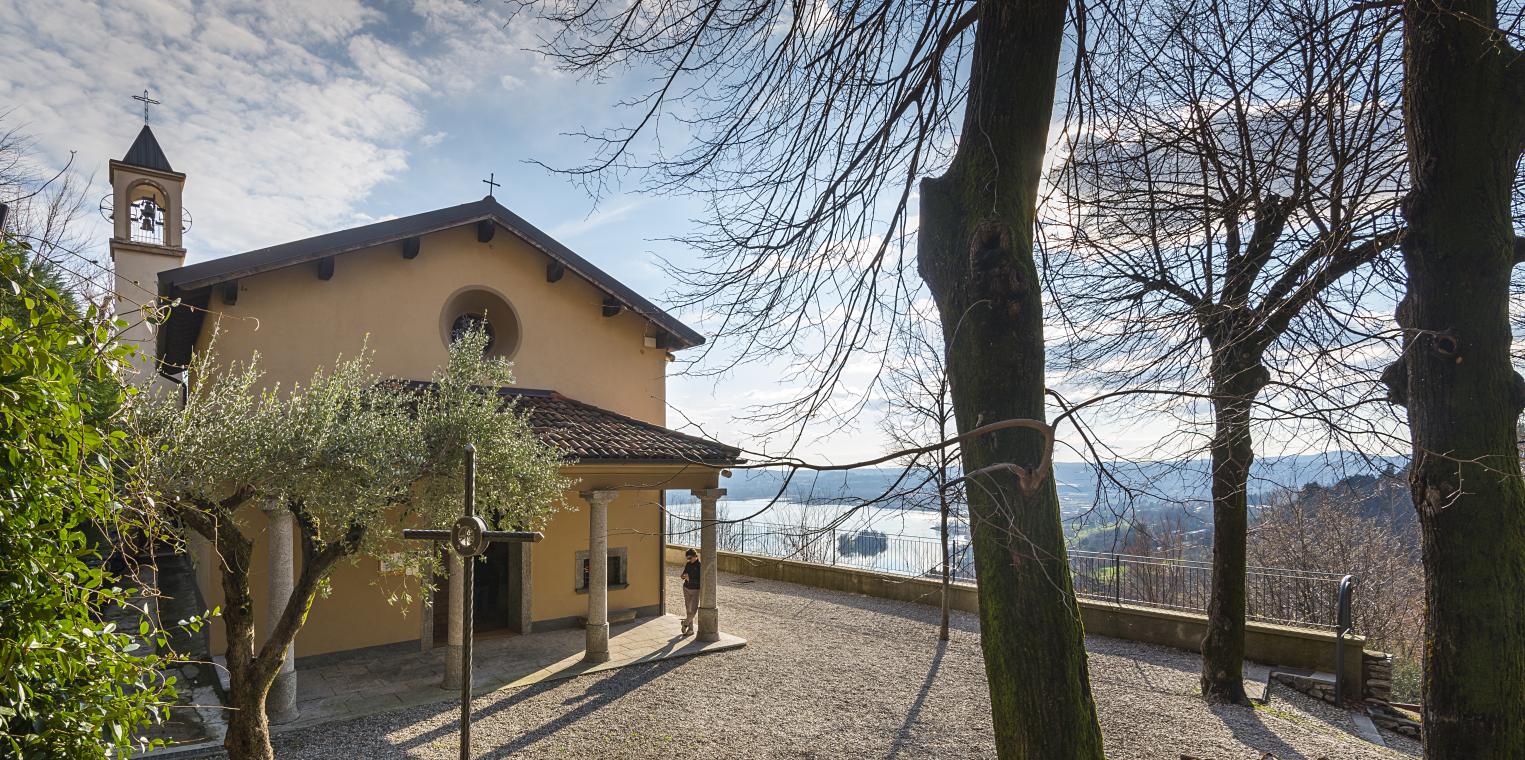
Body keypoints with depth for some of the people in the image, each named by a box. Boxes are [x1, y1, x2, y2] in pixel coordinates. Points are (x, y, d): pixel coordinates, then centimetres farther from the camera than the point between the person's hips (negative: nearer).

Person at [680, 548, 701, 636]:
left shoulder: (700, 565, -13)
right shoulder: (688, 564, 3)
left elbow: (699, 580, -17)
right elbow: (683, 576, 11)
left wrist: (690, 579, -22)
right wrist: (684, 576, -11)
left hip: (695, 590, -5)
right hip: (686, 589, 5)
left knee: (694, 609, -11)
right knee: (688, 609, 8)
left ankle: (685, 623, 11)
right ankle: (690, 629, 17)